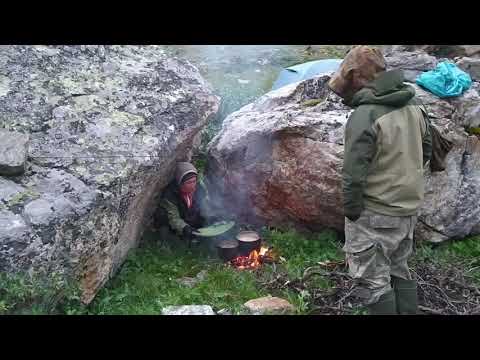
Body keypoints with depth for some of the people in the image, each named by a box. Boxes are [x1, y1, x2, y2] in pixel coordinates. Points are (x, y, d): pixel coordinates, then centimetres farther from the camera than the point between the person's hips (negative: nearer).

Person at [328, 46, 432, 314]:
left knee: (373, 278, 6)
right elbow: (426, 151, 14)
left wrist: (351, 209, -9)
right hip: (409, 208, 8)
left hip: (375, 213, -8)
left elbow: (354, 173, -22)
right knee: (400, 270, 22)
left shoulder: (364, 116, -22)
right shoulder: (413, 106, 3)